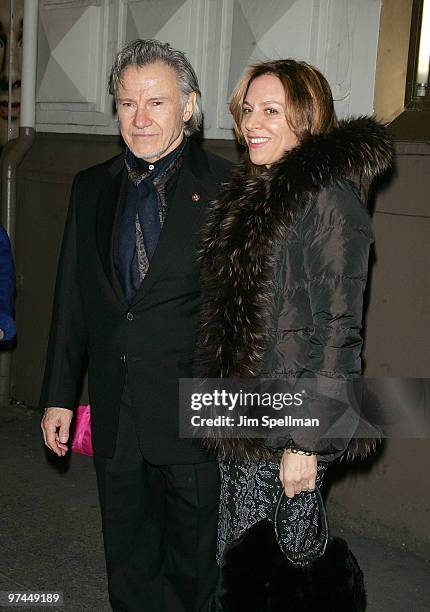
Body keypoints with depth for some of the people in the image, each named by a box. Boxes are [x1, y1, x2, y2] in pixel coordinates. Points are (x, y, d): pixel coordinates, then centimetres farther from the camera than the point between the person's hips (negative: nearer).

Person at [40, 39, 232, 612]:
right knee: (128, 565, 20)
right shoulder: (91, 187, 6)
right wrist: (59, 395, 10)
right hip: (114, 414, 4)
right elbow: (71, 297, 9)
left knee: (194, 565, 14)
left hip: (194, 415, -4)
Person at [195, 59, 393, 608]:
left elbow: (336, 327, -18)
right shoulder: (251, 192, 11)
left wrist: (306, 442, -18)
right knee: (233, 563, 19)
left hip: (287, 426, -8)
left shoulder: (330, 198, -15)